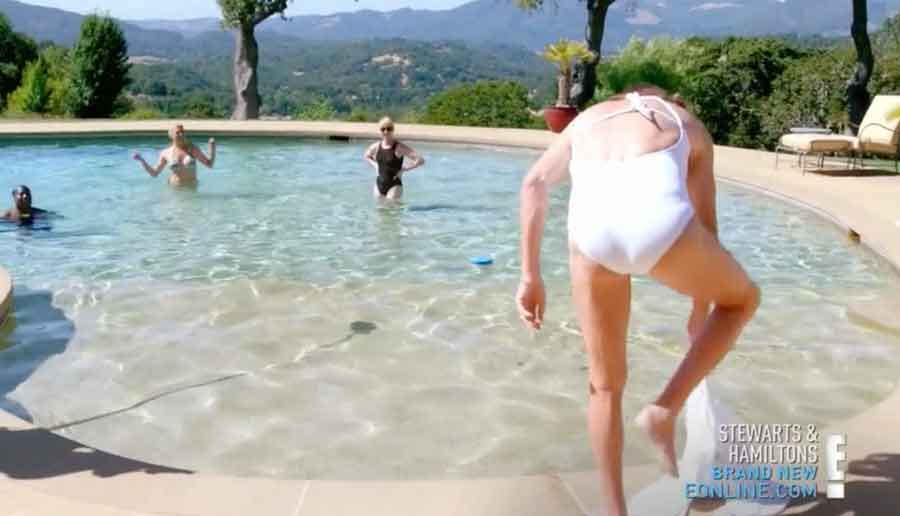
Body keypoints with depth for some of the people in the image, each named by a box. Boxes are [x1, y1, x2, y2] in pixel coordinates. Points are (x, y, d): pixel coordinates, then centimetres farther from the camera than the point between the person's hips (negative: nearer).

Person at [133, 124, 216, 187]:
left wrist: (212, 147, -12)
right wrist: (141, 160, -4)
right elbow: (154, 173, 6)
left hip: (191, 187, 0)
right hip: (174, 188, 0)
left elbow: (210, 164, 1)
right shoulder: (166, 153, 0)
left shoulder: (193, 149, -1)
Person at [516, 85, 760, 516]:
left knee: (605, 384, 23)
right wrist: (700, 310, 46)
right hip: (659, 222, -2)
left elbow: (534, 184, 17)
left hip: (592, 229, 2)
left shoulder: (588, 119, 37)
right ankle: (665, 410, 20)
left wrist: (531, 277, 16)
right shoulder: (688, 124, 34)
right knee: (743, 299, 31)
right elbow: (706, 227, 35)